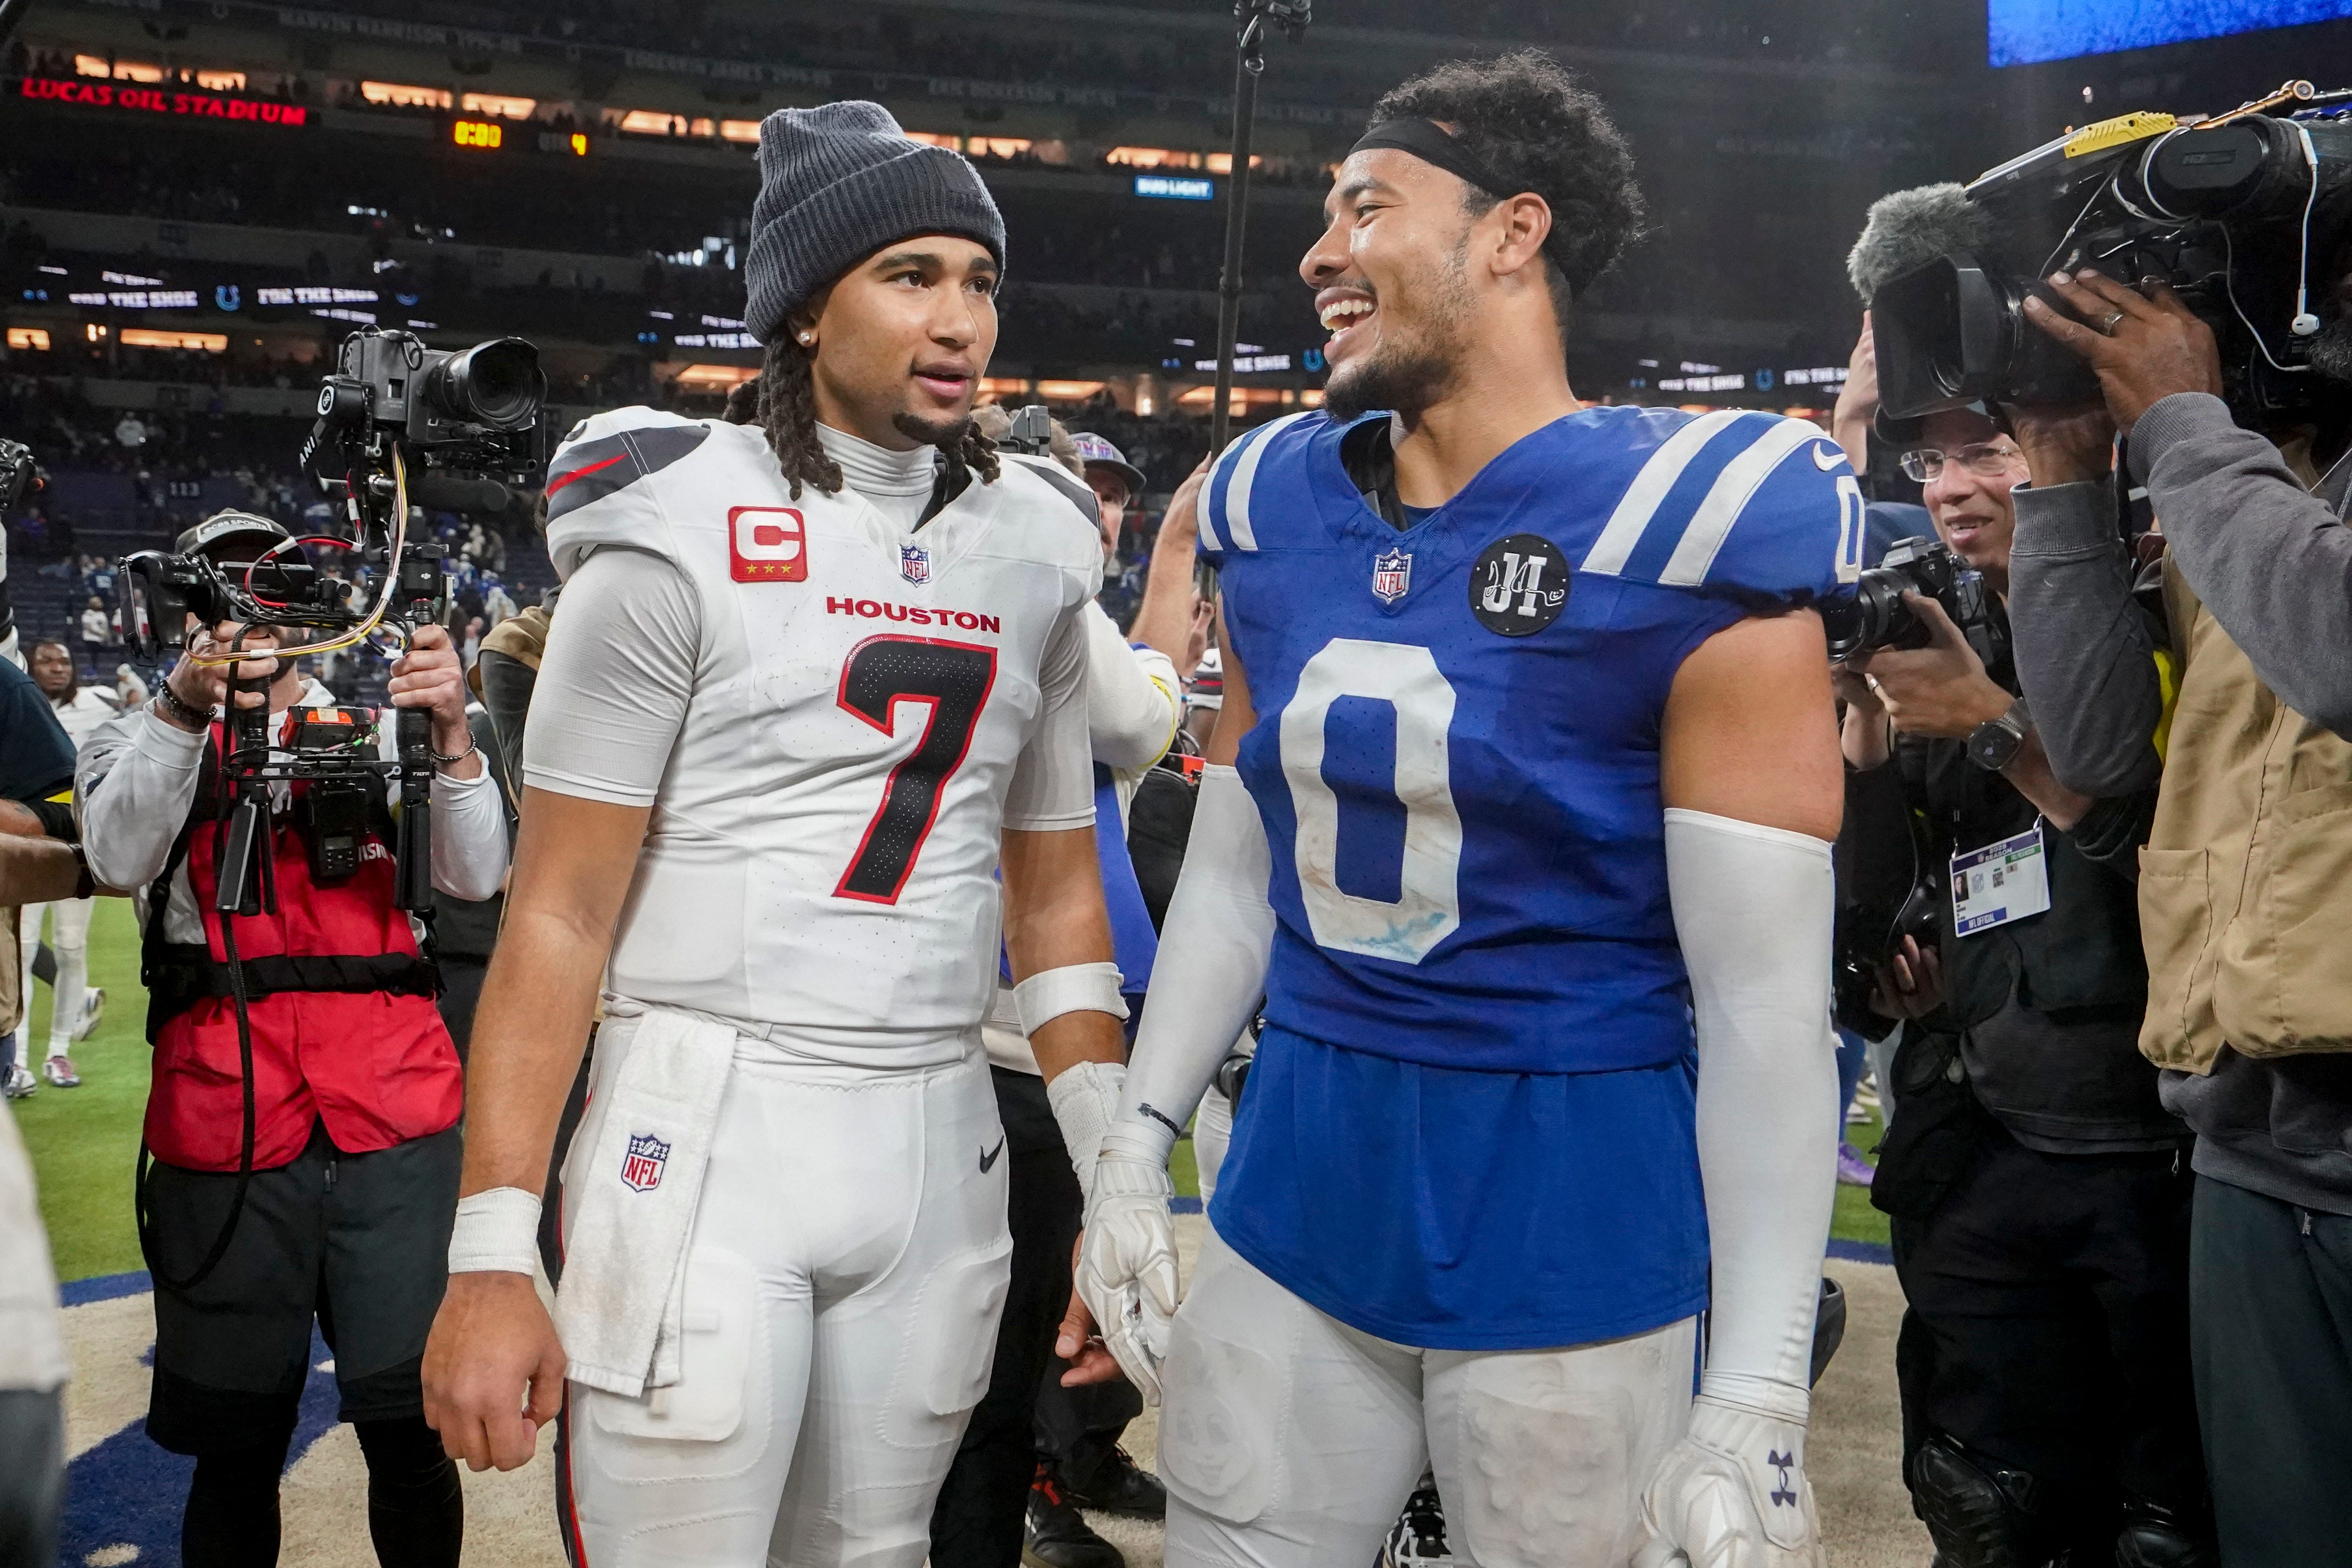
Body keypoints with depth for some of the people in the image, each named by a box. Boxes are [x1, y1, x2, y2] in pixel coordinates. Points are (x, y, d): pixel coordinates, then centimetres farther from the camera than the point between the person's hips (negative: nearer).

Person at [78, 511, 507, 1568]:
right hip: (225, 1125, 0)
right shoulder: (144, 738, 14)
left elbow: (474, 877, 2)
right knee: (237, 1447, 4)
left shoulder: (373, 728, 16)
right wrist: (185, 703, -23)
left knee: (409, 1430, -2)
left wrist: (450, 735, -14)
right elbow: (119, 858, -9)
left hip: (395, 1121, 1)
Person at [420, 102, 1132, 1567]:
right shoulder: (684, 535, -6)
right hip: (706, 1129, -4)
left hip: (942, 1146, 5)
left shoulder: (1031, 557, 9)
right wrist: (492, 1253, -12)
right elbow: (558, 915, -7)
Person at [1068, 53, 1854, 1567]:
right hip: (1301, 1168, 6)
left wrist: (1757, 1406, -16)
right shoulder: (1282, 511, 4)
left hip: (1573, 1199, -5)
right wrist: (1138, 1142, 10)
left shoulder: (1686, 532, -14)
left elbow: (1769, 1004, -15)